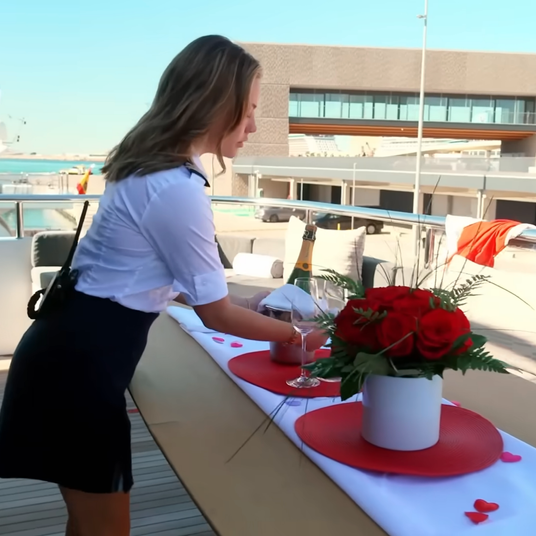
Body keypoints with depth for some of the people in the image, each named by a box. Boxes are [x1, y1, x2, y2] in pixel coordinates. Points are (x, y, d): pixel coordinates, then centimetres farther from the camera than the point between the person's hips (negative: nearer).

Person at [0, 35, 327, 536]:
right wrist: (296, 336, 1)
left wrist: (243, 302, 15)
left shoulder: (149, 167, 8)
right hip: (82, 363, -9)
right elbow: (216, 315, -13)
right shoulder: (178, 189, -22)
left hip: (75, 348, 9)